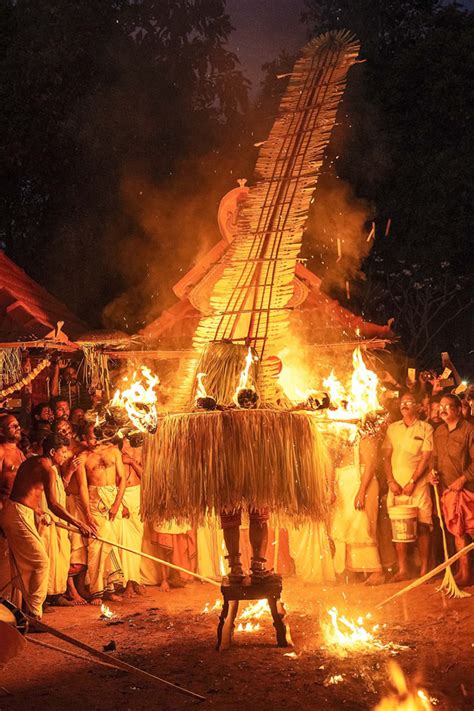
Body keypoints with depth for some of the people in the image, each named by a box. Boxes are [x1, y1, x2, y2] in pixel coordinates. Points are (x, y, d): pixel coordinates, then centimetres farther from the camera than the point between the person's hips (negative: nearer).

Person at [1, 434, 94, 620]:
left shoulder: (31, 462, 16)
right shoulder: (47, 469, -12)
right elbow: (53, 504, -22)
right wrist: (78, 524, -24)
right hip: (20, 515, -10)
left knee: (23, 566, 14)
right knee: (41, 562, -6)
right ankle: (33, 613, -7)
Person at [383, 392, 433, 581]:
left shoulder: (426, 429, 3)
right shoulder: (392, 428, 13)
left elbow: (426, 458, -4)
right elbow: (387, 457, 10)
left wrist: (412, 482, -11)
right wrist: (391, 481, -3)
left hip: (418, 484, -3)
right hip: (396, 485, 3)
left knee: (423, 526, -5)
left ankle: (424, 570, 0)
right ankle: (402, 570, 7)